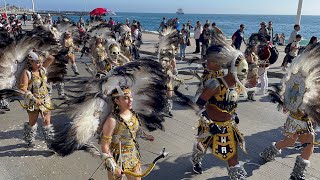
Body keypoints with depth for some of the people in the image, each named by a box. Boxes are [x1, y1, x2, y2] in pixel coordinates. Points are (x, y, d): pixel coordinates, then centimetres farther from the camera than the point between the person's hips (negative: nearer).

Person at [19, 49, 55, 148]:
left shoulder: (42, 69, 1)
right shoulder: (26, 72, -13)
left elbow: (51, 58, 8)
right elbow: (23, 89, -17)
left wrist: (40, 53, -5)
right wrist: (34, 100, -22)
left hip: (45, 100, 4)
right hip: (32, 102, -4)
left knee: (47, 122, 3)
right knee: (32, 122, 13)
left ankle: (50, 142, 9)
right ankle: (29, 141, 36)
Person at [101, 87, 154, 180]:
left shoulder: (133, 114, -6)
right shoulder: (112, 120, -26)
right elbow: (105, 146, -21)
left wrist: (146, 136, 27)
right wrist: (113, 167, -20)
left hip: (133, 156, 6)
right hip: (117, 159, -6)